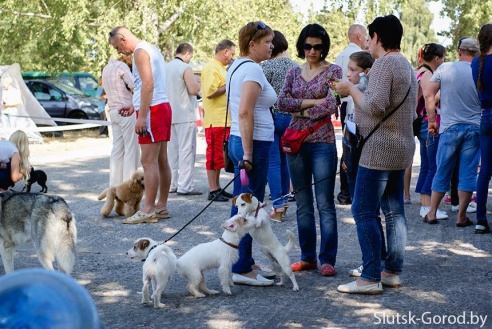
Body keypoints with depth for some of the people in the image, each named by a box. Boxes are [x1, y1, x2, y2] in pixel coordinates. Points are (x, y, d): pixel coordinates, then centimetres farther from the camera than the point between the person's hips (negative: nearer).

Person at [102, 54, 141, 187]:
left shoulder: (106, 68, 16)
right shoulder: (121, 66, -10)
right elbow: (135, 86, -17)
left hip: (113, 111, 8)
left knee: (117, 149, 8)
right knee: (131, 149, -5)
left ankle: (114, 184, 7)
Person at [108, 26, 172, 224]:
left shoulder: (140, 51, -10)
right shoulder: (151, 49, 21)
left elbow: (148, 84, -20)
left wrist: (142, 116, -23)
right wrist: (135, 106, 23)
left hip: (153, 110, -11)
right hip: (163, 106, 11)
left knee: (149, 161, -10)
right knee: (161, 161, 12)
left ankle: (148, 211, -10)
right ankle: (162, 206, 17)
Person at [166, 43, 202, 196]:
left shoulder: (166, 67, 11)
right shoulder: (185, 68, -13)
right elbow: (194, 90, -19)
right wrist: (196, 81, 1)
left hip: (170, 114, 8)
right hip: (185, 115, -8)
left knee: (172, 149, 13)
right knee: (186, 150, -6)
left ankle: (172, 184, 16)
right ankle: (184, 186, -8)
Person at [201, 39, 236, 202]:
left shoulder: (221, 68, 19)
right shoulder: (211, 68, -12)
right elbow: (210, 92, -23)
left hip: (224, 120, 10)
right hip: (216, 120, -10)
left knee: (219, 156, 13)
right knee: (214, 155, -5)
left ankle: (217, 188, 19)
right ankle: (213, 191, 0)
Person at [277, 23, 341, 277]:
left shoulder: (333, 71, 0)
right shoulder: (294, 73, 12)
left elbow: (332, 104, -12)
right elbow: (282, 102, -1)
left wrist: (304, 112, -5)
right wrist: (312, 102, -9)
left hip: (322, 142, -5)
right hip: (295, 142, 5)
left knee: (325, 203, -4)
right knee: (303, 204, 9)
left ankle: (327, 259, 1)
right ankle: (307, 257, 17)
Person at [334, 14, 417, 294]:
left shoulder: (384, 64, -14)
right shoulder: (407, 66, 17)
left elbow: (375, 106, -23)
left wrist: (351, 89, -9)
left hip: (380, 150, -10)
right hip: (402, 148, 10)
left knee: (364, 212, -7)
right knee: (394, 211, 11)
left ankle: (371, 278, -7)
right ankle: (393, 271, 16)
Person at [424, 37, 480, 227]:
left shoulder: (444, 69, -3)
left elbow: (430, 96, -3)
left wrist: (432, 121, 6)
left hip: (449, 128, 0)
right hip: (474, 128, 0)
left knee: (442, 172, 9)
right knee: (468, 174, 4)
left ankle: (432, 213, 15)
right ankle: (462, 217, 6)